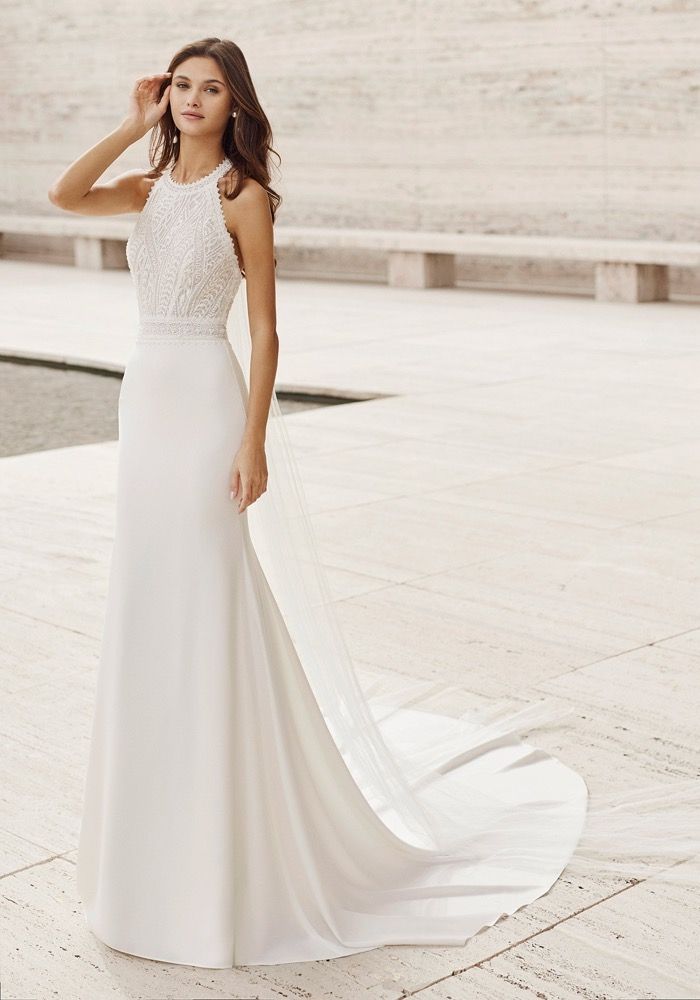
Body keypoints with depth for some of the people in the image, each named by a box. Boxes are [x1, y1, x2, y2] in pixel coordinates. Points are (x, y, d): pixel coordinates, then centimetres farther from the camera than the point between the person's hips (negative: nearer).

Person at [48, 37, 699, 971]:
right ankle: (167, 813, 29)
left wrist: (253, 443, -18)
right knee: (149, 611, 13)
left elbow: (263, 329, -11)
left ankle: (236, 842, 11)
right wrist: (135, 124, -1)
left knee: (212, 613, -2)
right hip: (147, 405, 7)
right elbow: (65, 195, -5)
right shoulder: (152, 187, 11)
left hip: (206, 408, -7)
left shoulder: (242, 194, -7)